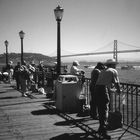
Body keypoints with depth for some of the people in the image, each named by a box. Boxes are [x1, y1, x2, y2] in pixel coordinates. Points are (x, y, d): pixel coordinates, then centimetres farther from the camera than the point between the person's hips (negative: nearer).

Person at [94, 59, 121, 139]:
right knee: (105, 110, -7)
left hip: (96, 88, 8)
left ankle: (101, 128, 30)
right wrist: (119, 91, 22)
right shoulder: (113, 71, 6)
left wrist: (112, 90, 44)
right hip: (103, 90, -8)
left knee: (101, 110, 18)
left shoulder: (103, 72, 27)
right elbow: (116, 83, 4)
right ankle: (103, 132, -12)